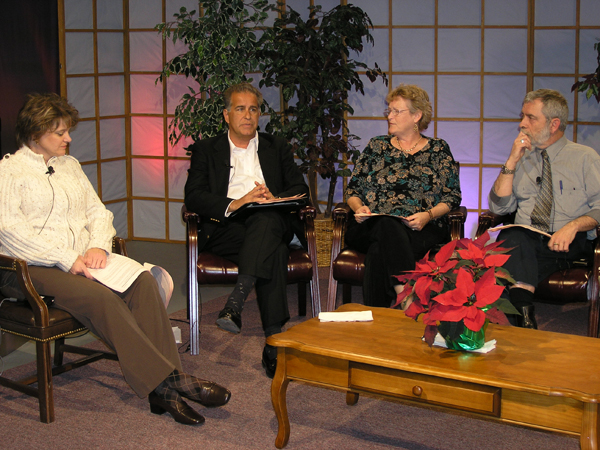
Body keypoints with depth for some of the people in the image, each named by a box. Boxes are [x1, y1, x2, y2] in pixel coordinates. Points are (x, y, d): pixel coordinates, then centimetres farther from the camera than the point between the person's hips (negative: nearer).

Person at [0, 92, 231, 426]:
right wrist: (67, 259, -19)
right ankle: (169, 380, -31)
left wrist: (98, 246, -4)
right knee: (99, 297, -33)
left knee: (142, 282, -23)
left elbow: (98, 211, 19)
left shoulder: (70, 165, 22)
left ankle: (162, 390, -31)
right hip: (34, 269, -6)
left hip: (82, 259, 6)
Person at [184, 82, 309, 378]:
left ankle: (237, 300, -50)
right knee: (274, 252, -35)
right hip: (225, 228, -1)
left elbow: (301, 191, 14)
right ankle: (274, 342, -42)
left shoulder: (278, 148, 25)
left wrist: (274, 198, -10)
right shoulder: (206, 150, 18)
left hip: (270, 223, 2)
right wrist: (234, 204, -16)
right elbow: (193, 198, 2)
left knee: (266, 219, -38)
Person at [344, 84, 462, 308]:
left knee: (379, 251, -36)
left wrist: (428, 215, -12)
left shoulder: (438, 150, 14)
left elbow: (452, 197, 8)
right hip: (370, 228, 2)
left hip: (422, 230, -1)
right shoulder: (376, 146, 20)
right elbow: (352, 189, 19)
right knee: (388, 226, -38)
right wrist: (359, 207, -4)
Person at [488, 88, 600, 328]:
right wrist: (512, 161, 2)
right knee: (511, 235, -35)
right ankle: (525, 316, -40)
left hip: (570, 245, -3)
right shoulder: (522, 160, 20)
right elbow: (498, 206, 10)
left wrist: (574, 225, -18)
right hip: (524, 241, 3)